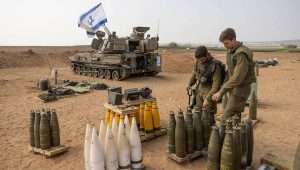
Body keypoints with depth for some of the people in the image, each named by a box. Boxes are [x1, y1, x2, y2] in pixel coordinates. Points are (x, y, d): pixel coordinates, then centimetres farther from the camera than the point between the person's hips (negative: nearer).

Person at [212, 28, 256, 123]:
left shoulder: (242, 54, -22)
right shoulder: (230, 51, 7)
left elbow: (237, 78, -27)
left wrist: (221, 92, -24)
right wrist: (222, 90, 8)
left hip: (241, 89, -8)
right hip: (234, 88, 9)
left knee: (226, 120, -10)